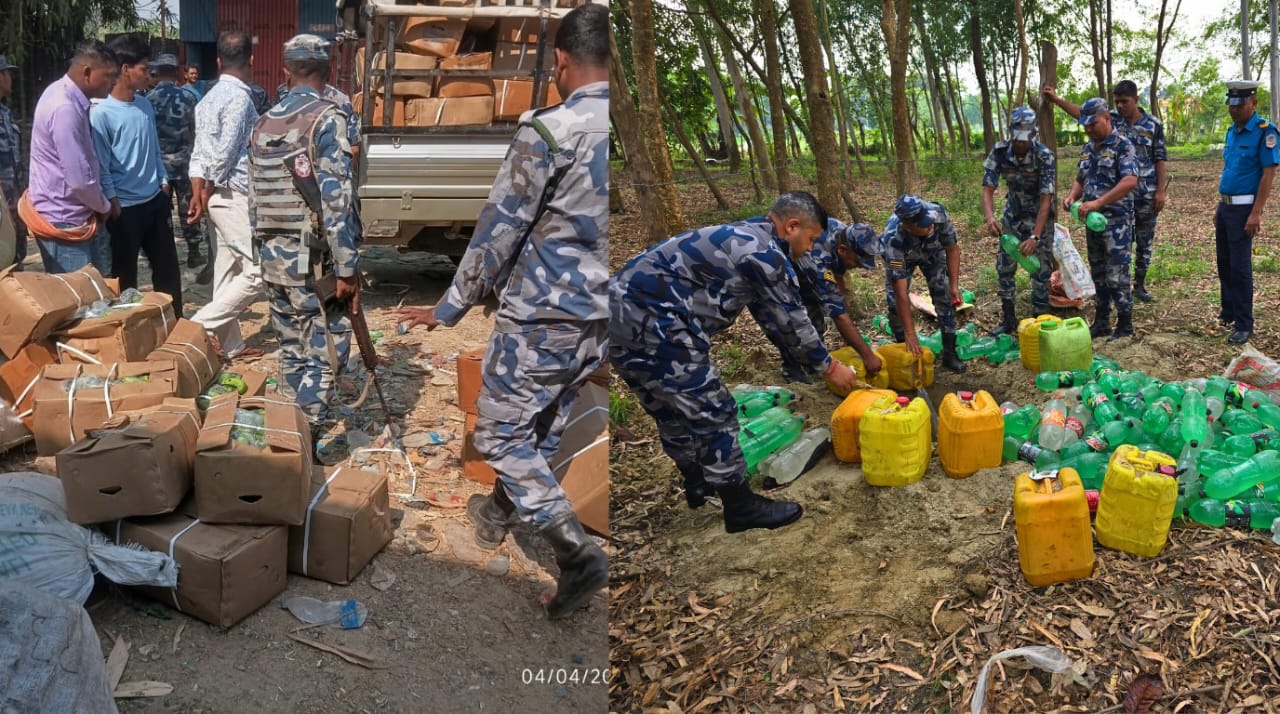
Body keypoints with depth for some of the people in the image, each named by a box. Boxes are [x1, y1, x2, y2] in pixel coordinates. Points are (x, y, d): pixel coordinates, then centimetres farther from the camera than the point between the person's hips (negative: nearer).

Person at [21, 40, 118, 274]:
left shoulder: (69, 97, 7)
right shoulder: (65, 108, -24)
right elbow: (80, 179, -25)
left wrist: (101, 205, 12)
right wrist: (105, 207, -7)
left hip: (77, 214, 10)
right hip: (64, 221, -10)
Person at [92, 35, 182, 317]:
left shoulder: (145, 104, 6)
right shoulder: (101, 114, -14)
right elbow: (101, 165, -13)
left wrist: (164, 183, 9)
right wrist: (113, 204, -14)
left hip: (155, 200, 7)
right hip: (126, 207, -6)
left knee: (168, 267, 13)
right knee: (126, 276, 6)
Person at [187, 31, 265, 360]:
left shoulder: (209, 98, 14)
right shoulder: (240, 97, -14)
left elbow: (199, 154, 11)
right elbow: (225, 154, -17)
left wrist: (198, 196, 8)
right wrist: (206, 195, -6)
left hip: (217, 196, 9)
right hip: (236, 197, -9)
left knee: (228, 271, 12)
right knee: (257, 271, -7)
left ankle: (230, 344, 17)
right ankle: (199, 326, -8)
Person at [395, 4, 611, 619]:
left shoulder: (548, 130, -17)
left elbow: (499, 231, -13)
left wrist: (450, 307, -3)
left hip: (544, 312, -7)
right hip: (600, 314, 7)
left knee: (501, 431, 6)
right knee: (543, 424, 22)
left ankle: (576, 551, -3)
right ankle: (497, 513, 43)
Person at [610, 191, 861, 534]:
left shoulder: (744, 238, 21)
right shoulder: (765, 252, -10)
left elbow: (770, 316, 27)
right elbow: (792, 321, -3)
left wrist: (812, 361, 30)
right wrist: (828, 368, 11)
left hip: (624, 313, 10)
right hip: (652, 325, -10)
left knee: (674, 413, 25)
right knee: (712, 415, 1)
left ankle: (698, 484, 43)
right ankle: (742, 508, 13)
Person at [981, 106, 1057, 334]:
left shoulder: (1045, 156, -27)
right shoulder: (999, 152, -17)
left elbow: (1046, 200, -29)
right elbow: (988, 189, -20)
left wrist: (1035, 237, -39)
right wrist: (990, 217, -41)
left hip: (1039, 217, -4)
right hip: (1013, 215, 4)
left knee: (1041, 270, -4)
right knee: (1004, 267, 5)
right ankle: (1008, 320, 19)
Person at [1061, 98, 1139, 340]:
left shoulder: (1122, 146, -11)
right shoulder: (1088, 149, 12)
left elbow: (1130, 181, -23)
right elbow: (1080, 179, 22)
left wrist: (1098, 202, -29)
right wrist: (1072, 197, 0)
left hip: (1116, 222, -7)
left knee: (1116, 276, -5)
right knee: (1099, 274, 13)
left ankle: (1125, 326, 5)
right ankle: (1101, 322, 22)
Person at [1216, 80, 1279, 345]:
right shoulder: (1232, 131, 11)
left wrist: (1256, 213, -21)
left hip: (1244, 208, -7)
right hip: (1225, 206, 7)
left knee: (1240, 266, -5)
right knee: (1224, 263, 14)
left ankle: (1244, 325, 2)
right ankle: (1229, 312, 27)